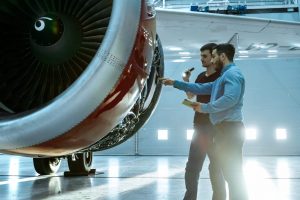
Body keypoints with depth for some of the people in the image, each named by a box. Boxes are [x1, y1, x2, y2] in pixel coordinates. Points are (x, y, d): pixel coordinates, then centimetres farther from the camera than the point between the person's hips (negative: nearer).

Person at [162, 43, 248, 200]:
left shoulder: (232, 73, -9)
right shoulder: (225, 76, 24)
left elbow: (230, 99, -25)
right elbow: (201, 88, 27)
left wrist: (204, 108, -14)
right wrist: (175, 83, 24)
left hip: (230, 129, -10)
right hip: (225, 129, 10)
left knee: (233, 173, -8)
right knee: (231, 172, 13)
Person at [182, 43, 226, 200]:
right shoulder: (201, 76, 12)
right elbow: (190, 95, 20)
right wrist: (186, 81, 5)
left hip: (214, 128, -7)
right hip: (199, 127, 7)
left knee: (216, 168, 0)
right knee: (192, 167, 10)